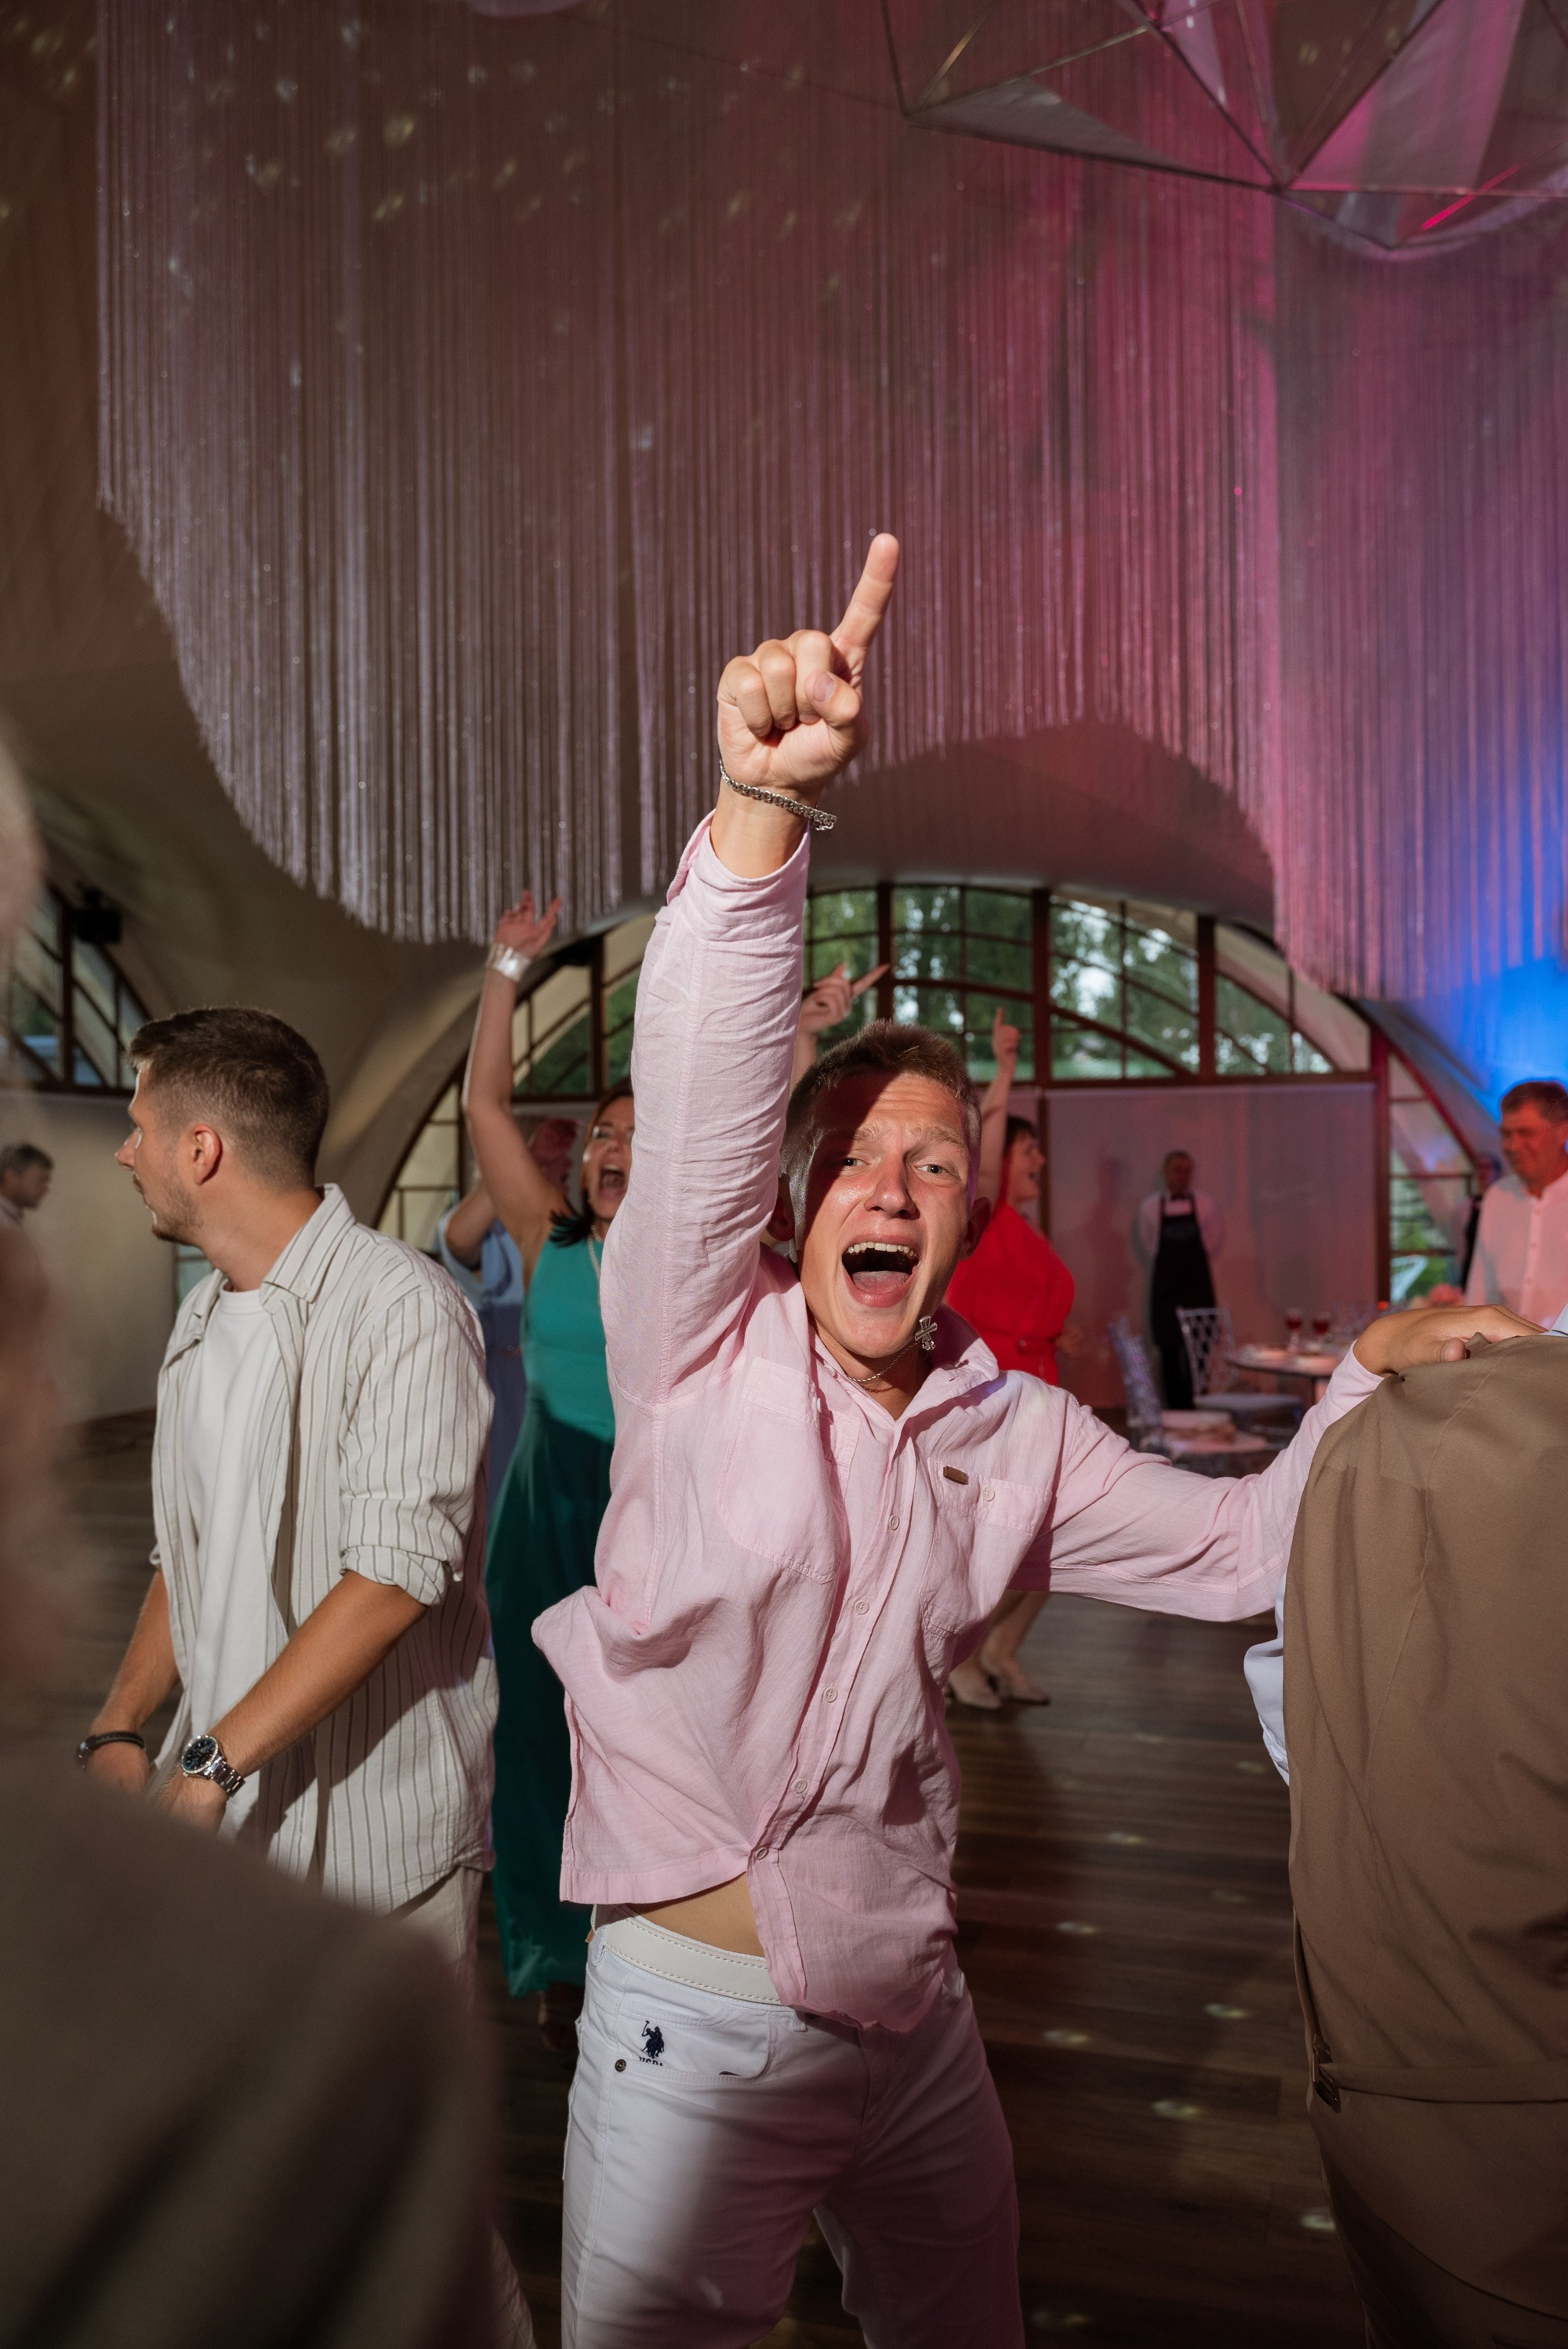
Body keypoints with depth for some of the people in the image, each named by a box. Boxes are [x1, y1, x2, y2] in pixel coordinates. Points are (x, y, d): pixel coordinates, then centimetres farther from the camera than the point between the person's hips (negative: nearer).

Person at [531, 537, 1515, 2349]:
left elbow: (1239, 1547, 7)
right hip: (694, 2026, -4)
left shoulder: (1016, 1433, 1)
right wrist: (763, 811, -42)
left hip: (915, 2020, 5)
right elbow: (699, 1098, -28)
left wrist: (1373, 1375, -9)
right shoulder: (706, 1349, -12)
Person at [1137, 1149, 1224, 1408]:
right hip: (1165, 1286, 0)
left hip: (1198, 1285, 0)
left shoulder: (1204, 1204, 0)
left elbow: (1215, 1240, 12)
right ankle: (1175, 1408, 10)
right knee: (1168, 1350, 2)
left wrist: (1196, 1264, 12)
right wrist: (1169, 1265, 12)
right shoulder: (1150, 1207, 1)